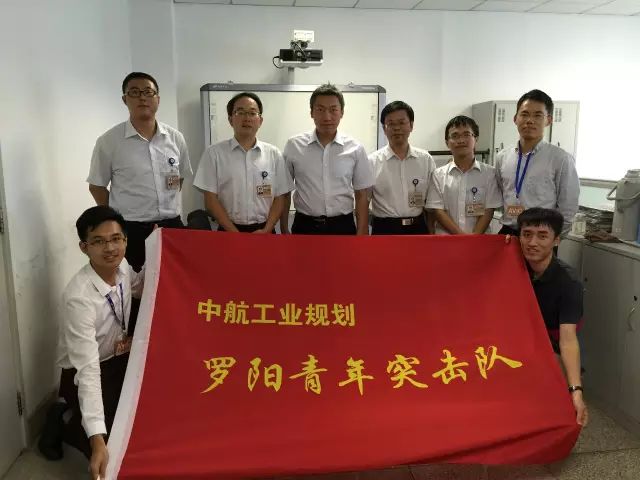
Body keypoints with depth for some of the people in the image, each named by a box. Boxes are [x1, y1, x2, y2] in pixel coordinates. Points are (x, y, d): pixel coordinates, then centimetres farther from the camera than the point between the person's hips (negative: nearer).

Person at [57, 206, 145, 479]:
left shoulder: (121, 266, -13)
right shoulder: (80, 297, -34)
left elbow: (139, 288, 14)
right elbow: (88, 369, -38)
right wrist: (97, 440, -44)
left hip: (117, 358, 7)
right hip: (83, 371, -6)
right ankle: (64, 424, 10)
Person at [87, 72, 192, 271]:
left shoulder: (175, 138, 5)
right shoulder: (109, 141, -4)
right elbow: (96, 186, 3)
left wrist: (170, 208, 9)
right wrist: (119, 220, 1)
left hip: (172, 226, 3)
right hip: (131, 231, -3)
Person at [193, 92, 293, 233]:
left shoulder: (274, 154, 3)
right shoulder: (214, 153, -2)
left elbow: (279, 198, 3)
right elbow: (211, 200, -5)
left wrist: (266, 230, -10)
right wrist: (236, 234, -12)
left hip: (264, 231, 2)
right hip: (229, 231, -1)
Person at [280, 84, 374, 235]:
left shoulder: (355, 149, -2)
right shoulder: (294, 146, -2)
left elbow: (362, 196, 3)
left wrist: (361, 234, -3)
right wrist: (284, 230, 3)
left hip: (342, 226, 1)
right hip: (305, 226, 0)